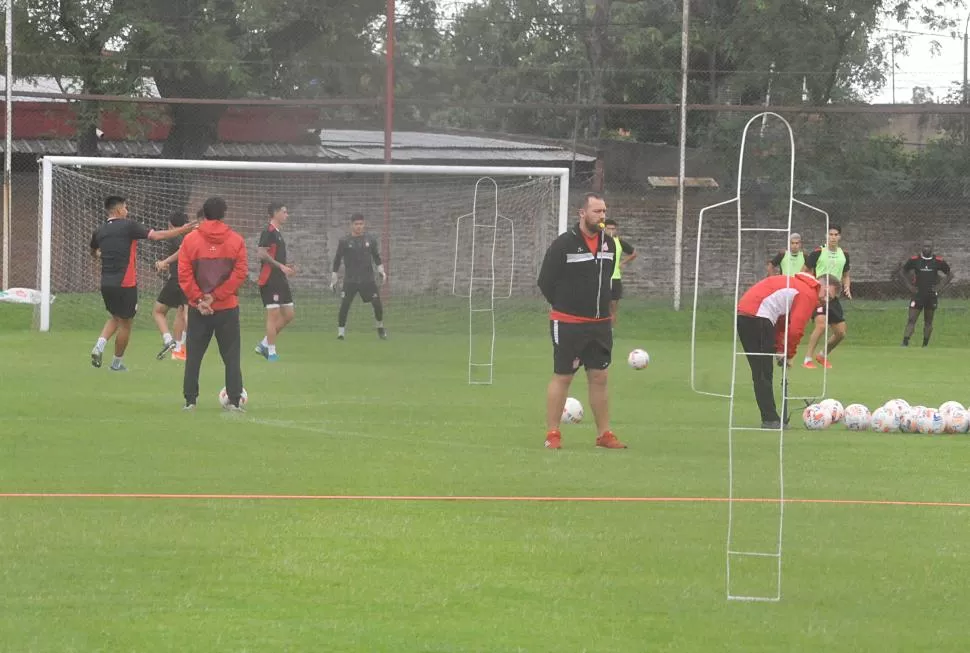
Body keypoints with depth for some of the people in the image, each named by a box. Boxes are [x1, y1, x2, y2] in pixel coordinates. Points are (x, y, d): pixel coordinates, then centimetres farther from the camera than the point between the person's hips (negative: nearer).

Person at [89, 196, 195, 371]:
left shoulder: (100, 232, 7)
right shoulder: (128, 226, -9)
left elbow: (93, 253, 25)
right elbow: (156, 235, -13)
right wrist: (182, 230, -6)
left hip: (106, 283, 6)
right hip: (125, 283, -6)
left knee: (115, 317, 23)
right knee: (125, 323, 8)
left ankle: (99, 345, 0)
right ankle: (117, 362, 15)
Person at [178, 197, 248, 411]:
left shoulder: (190, 240, -2)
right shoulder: (236, 241, -2)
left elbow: (184, 275, -8)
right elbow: (240, 273, -9)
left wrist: (199, 299, -8)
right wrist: (217, 296, -9)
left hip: (198, 310, 0)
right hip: (228, 308, 0)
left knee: (193, 356, 9)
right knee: (231, 357, 6)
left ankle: (190, 400, 6)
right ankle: (234, 401, -1)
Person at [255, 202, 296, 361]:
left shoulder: (278, 233, 18)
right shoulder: (269, 232, -11)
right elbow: (261, 254, -21)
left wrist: (286, 269, 16)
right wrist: (281, 266, -22)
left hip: (280, 280, 10)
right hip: (270, 281, -10)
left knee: (288, 315, 8)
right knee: (273, 315, -8)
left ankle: (264, 345, 16)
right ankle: (271, 352, -2)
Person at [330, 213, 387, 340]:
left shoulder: (371, 240, 7)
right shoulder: (344, 242, 1)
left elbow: (377, 257, 16)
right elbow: (337, 260, 5)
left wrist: (381, 271, 2)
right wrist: (333, 279, 4)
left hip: (368, 279, 2)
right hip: (350, 280, -1)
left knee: (377, 303, -5)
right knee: (344, 305, -13)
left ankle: (380, 327, 20)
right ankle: (341, 332, -4)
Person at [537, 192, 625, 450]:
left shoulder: (609, 243, 7)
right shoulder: (563, 244, -11)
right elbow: (545, 281, -6)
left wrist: (600, 306, 12)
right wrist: (564, 306, 0)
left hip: (600, 323, 5)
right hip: (568, 323, -5)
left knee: (599, 377, 7)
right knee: (562, 377, 0)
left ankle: (604, 434, 12)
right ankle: (552, 434, 6)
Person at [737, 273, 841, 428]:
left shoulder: (797, 284, 25)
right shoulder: (809, 294, -5)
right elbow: (796, 329, -12)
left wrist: (780, 350, 13)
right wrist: (788, 355, 1)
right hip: (757, 317, -10)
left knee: (761, 373, 11)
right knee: (763, 373, -6)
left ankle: (769, 418, 12)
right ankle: (770, 420, -6)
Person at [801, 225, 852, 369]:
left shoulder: (844, 255, 9)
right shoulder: (818, 253, -7)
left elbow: (845, 275, 22)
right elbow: (804, 271, 0)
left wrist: (847, 287, 3)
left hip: (834, 297, 6)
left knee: (840, 333, 5)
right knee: (821, 325, -26)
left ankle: (823, 356, 29)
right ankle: (807, 359, -19)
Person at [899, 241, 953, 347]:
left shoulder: (938, 261, 0)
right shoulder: (914, 260, -1)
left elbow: (950, 274, 11)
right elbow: (902, 272, 10)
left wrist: (940, 288, 0)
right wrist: (909, 286, 0)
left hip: (932, 296, 1)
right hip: (918, 294, -1)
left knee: (928, 322, 7)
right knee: (911, 320, -9)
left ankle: (925, 345, 15)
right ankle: (905, 343, -14)